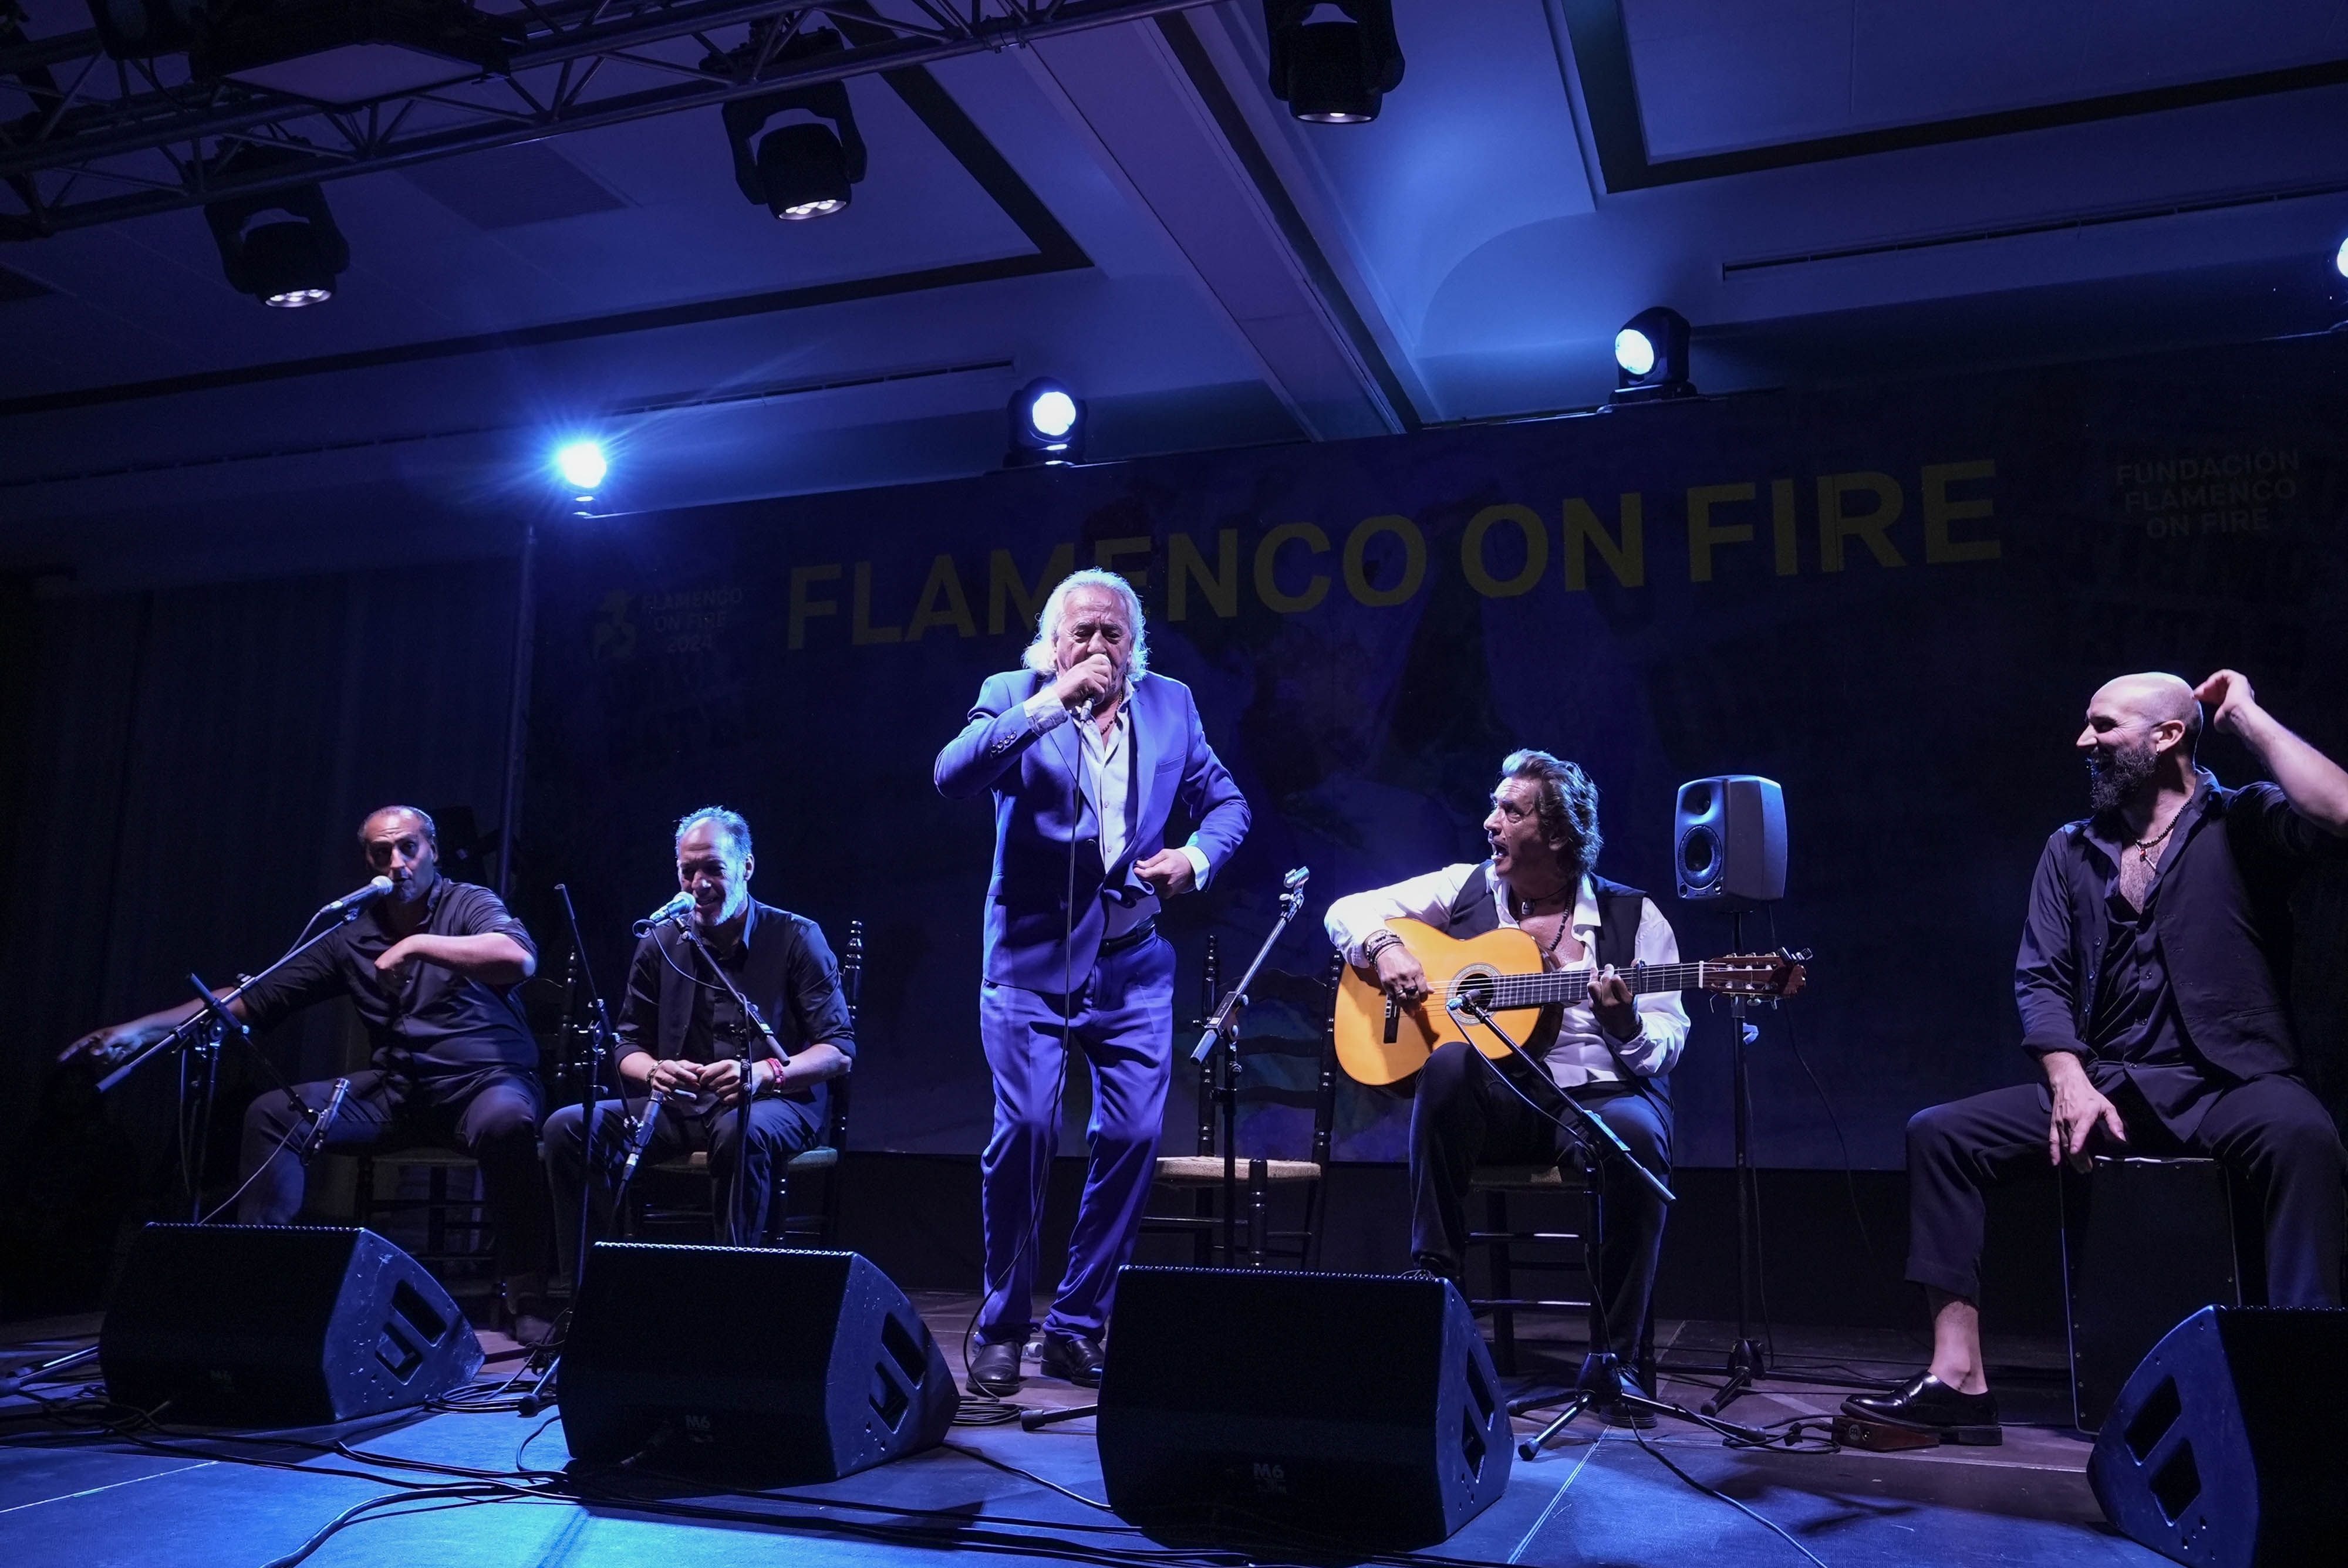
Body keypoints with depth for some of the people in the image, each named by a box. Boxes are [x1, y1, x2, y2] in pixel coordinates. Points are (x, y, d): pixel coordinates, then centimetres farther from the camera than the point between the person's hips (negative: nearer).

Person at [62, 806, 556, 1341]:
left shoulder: (470, 904, -4)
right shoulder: (353, 936, 10)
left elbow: (520, 959, -26)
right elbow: (257, 999, 9)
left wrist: (417, 944, -23)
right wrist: (141, 1029, 2)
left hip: (483, 1080, -5)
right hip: (397, 1090, 6)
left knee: (505, 1121, -39)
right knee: (273, 1114, -8)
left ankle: (527, 1306, -30)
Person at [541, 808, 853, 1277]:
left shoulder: (796, 938, -3)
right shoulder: (660, 942, 9)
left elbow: (839, 1050, -8)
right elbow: (629, 1043, 13)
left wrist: (764, 1072, -27)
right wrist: (654, 1071, -12)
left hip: (778, 1103, -4)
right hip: (682, 1105, 4)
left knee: (739, 1131, -39)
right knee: (566, 1127, -17)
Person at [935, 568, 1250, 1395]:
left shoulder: (1171, 704, 7)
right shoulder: (1013, 697, -2)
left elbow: (1226, 801, 13)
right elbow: (953, 776, -19)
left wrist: (1197, 856, -8)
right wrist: (1053, 701, -23)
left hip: (1134, 963, 3)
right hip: (1032, 960, -3)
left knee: (1133, 1136, -1)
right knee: (1025, 1130, -10)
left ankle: (1077, 1326, 16)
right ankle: (1002, 1328, 10)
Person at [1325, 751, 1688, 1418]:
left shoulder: (1633, 916, 5)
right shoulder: (1464, 889, 10)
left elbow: (1668, 1038, 2)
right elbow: (1349, 909, 13)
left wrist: (1627, 1025, -21)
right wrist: (1383, 947, -8)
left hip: (1596, 1095, 0)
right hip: (1493, 1101, 1)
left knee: (1636, 1133, -35)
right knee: (1449, 1062, -33)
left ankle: (1618, 1358, -20)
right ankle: (1433, 1279, -25)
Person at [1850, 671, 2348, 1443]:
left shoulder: (2243, 821, 3)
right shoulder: (2070, 850, 15)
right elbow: (2041, 980, 7)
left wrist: (2248, 717, -9)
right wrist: (2070, 1083, -10)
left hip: (2228, 1082, -4)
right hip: (2108, 1085, 5)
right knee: (1940, 1133, -13)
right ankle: (1958, 1379, -15)